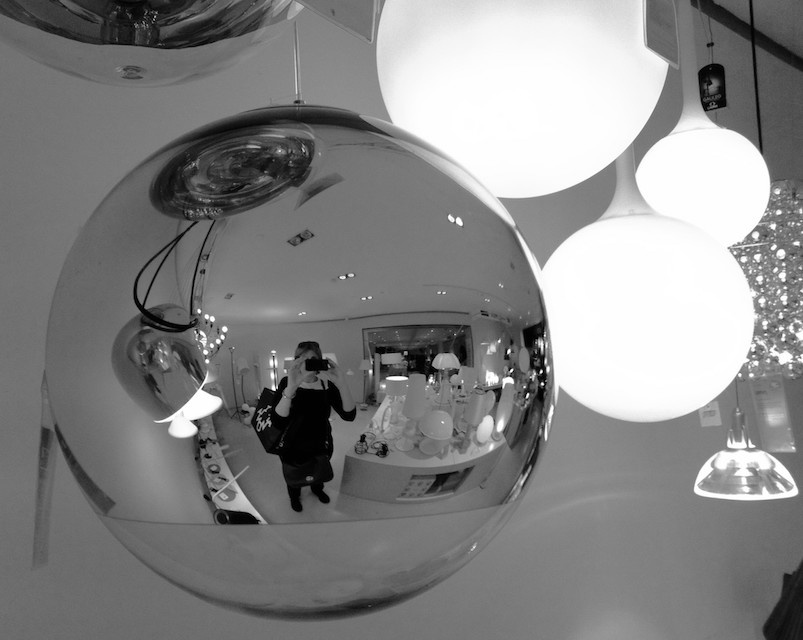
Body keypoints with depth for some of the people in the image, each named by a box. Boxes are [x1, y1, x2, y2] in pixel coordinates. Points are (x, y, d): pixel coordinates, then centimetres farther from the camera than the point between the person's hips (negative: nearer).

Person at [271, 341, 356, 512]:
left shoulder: (327, 384, -17)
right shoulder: (287, 383, -21)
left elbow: (349, 416, -27)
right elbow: (278, 422, -33)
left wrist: (343, 385, -45)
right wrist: (291, 388, -50)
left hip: (321, 445, 2)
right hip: (293, 449, -2)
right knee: (293, 478, 24)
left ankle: (317, 489, 62)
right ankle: (294, 496, 57)